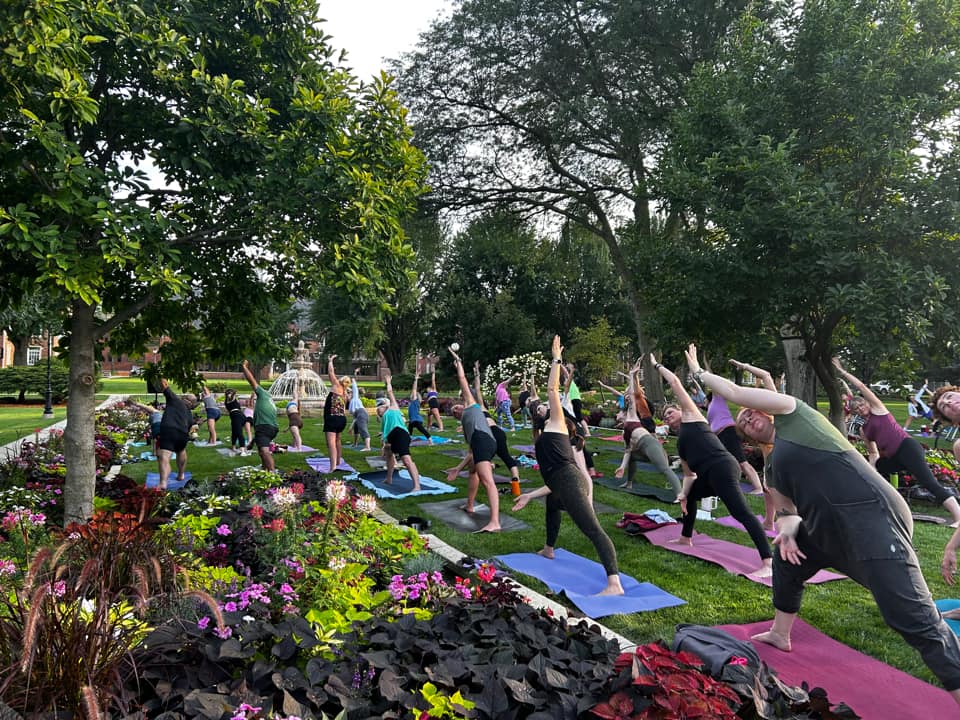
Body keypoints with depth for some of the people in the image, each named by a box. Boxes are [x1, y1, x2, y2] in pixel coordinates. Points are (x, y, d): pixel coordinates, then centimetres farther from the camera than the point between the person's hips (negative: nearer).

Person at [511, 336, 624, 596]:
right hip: (567, 484, 9)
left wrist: (556, 359, 19)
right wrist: (529, 496, 37)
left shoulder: (557, 424, 17)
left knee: (593, 530, -20)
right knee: (551, 502, 39)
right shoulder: (559, 444, 34)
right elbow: (553, 483, 31)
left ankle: (614, 584, -31)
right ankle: (549, 550, 52)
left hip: (571, 482, -9)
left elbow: (552, 389, 11)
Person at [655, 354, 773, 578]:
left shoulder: (691, 415, 11)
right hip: (709, 475, 10)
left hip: (722, 468, -10)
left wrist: (656, 365, 21)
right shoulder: (680, 442, 29)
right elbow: (689, 473, 29)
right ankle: (686, 538, 48)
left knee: (742, 513, -18)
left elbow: (675, 382, 9)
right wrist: (684, 493, 15)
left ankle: (768, 563, -24)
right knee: (689, 497, 32)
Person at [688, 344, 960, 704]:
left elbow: (735, 393, 0)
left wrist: (699, 372, 13)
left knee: (912, 616, -12)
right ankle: (780, 634, 42)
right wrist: (788, 528, 0)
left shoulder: (790, 413, 4)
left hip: (871, 517, -10)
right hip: (830, 527, 10)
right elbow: (789, 506, 23)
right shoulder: (775, 467, 23)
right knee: (788, 560, 25)